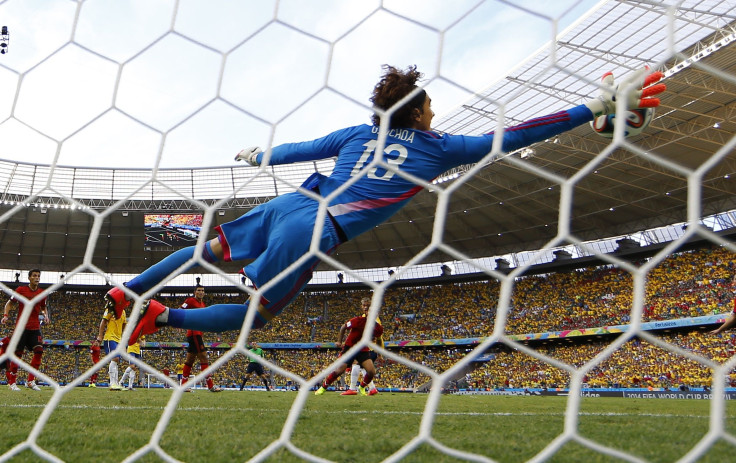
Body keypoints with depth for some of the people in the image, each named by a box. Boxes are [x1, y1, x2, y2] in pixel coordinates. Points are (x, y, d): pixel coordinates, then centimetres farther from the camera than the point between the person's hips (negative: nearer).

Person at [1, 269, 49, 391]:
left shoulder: (42, 293, 8)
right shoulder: (20, 290, -1)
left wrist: (45, 315, 3)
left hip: (35, 327, 3)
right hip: (21, 325, -3)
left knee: (39, 351, -9)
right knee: (18, 353, -2)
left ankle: (31, 381, 0)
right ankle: (12, 382, 10)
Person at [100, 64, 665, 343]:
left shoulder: (359, 132, 15)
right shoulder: (437, 147, 2)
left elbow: (300, 149, 25)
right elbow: (512, 137, 1)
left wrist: (260, 156, 46)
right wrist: (602, 105, 5)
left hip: (291, 205, 5)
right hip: (314, 235, -5)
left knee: (209, 251, 22)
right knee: (256, 314, 8)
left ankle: (128, 290, 25)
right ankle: (162, 316, -2)